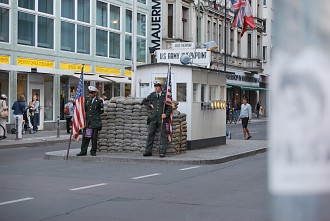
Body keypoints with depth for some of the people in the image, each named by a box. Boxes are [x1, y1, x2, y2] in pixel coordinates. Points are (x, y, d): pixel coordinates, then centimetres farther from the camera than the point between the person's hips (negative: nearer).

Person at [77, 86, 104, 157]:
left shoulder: (99, 101, 0)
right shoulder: (87, 100, 13)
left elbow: (101, 111, 5)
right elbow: (84, 109, 17)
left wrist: (95, 114, 3)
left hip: (95, 122, -4)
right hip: (87, 121, 4)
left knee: (94, 137, 1)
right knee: (85, 137, 2)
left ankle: (93, 151, 10)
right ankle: (83, 151, 5)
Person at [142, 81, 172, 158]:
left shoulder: (165, 95, 2)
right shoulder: (152, 95, 12)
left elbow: (170, 107, 1)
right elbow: (144, 101, 27)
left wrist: (166, 114, -13)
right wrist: (149, 105, 10)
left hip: (162, 118, -3)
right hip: (153, 118, 3)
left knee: (163, 135, -4)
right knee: (150, 134, 3)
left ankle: (162, 152, -2)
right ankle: (148, 151, 8)